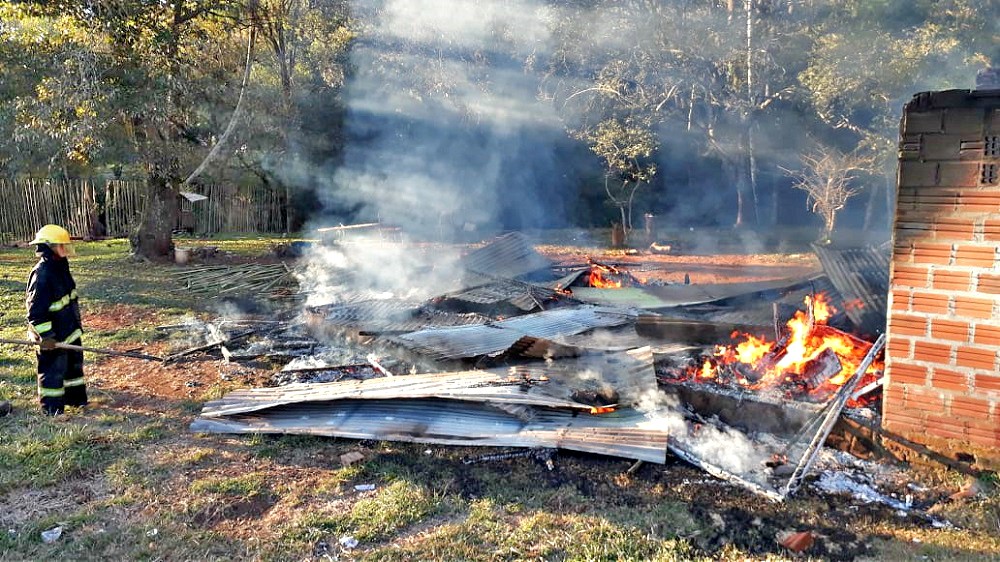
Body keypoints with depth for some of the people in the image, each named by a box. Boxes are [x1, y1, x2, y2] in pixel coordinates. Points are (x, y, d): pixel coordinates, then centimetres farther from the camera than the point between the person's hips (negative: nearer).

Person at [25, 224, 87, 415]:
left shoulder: (61, 267, 6)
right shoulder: (41, 274, -24)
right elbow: (35, 309, -25)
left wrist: (76, 324, 21)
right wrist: (45, 336, -24)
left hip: (70, 330, 9)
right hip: (52, 336, -9)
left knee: (74, 362, 20)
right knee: (53, 369, 3)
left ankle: (75, 396, 35)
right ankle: (52, 406, 16)